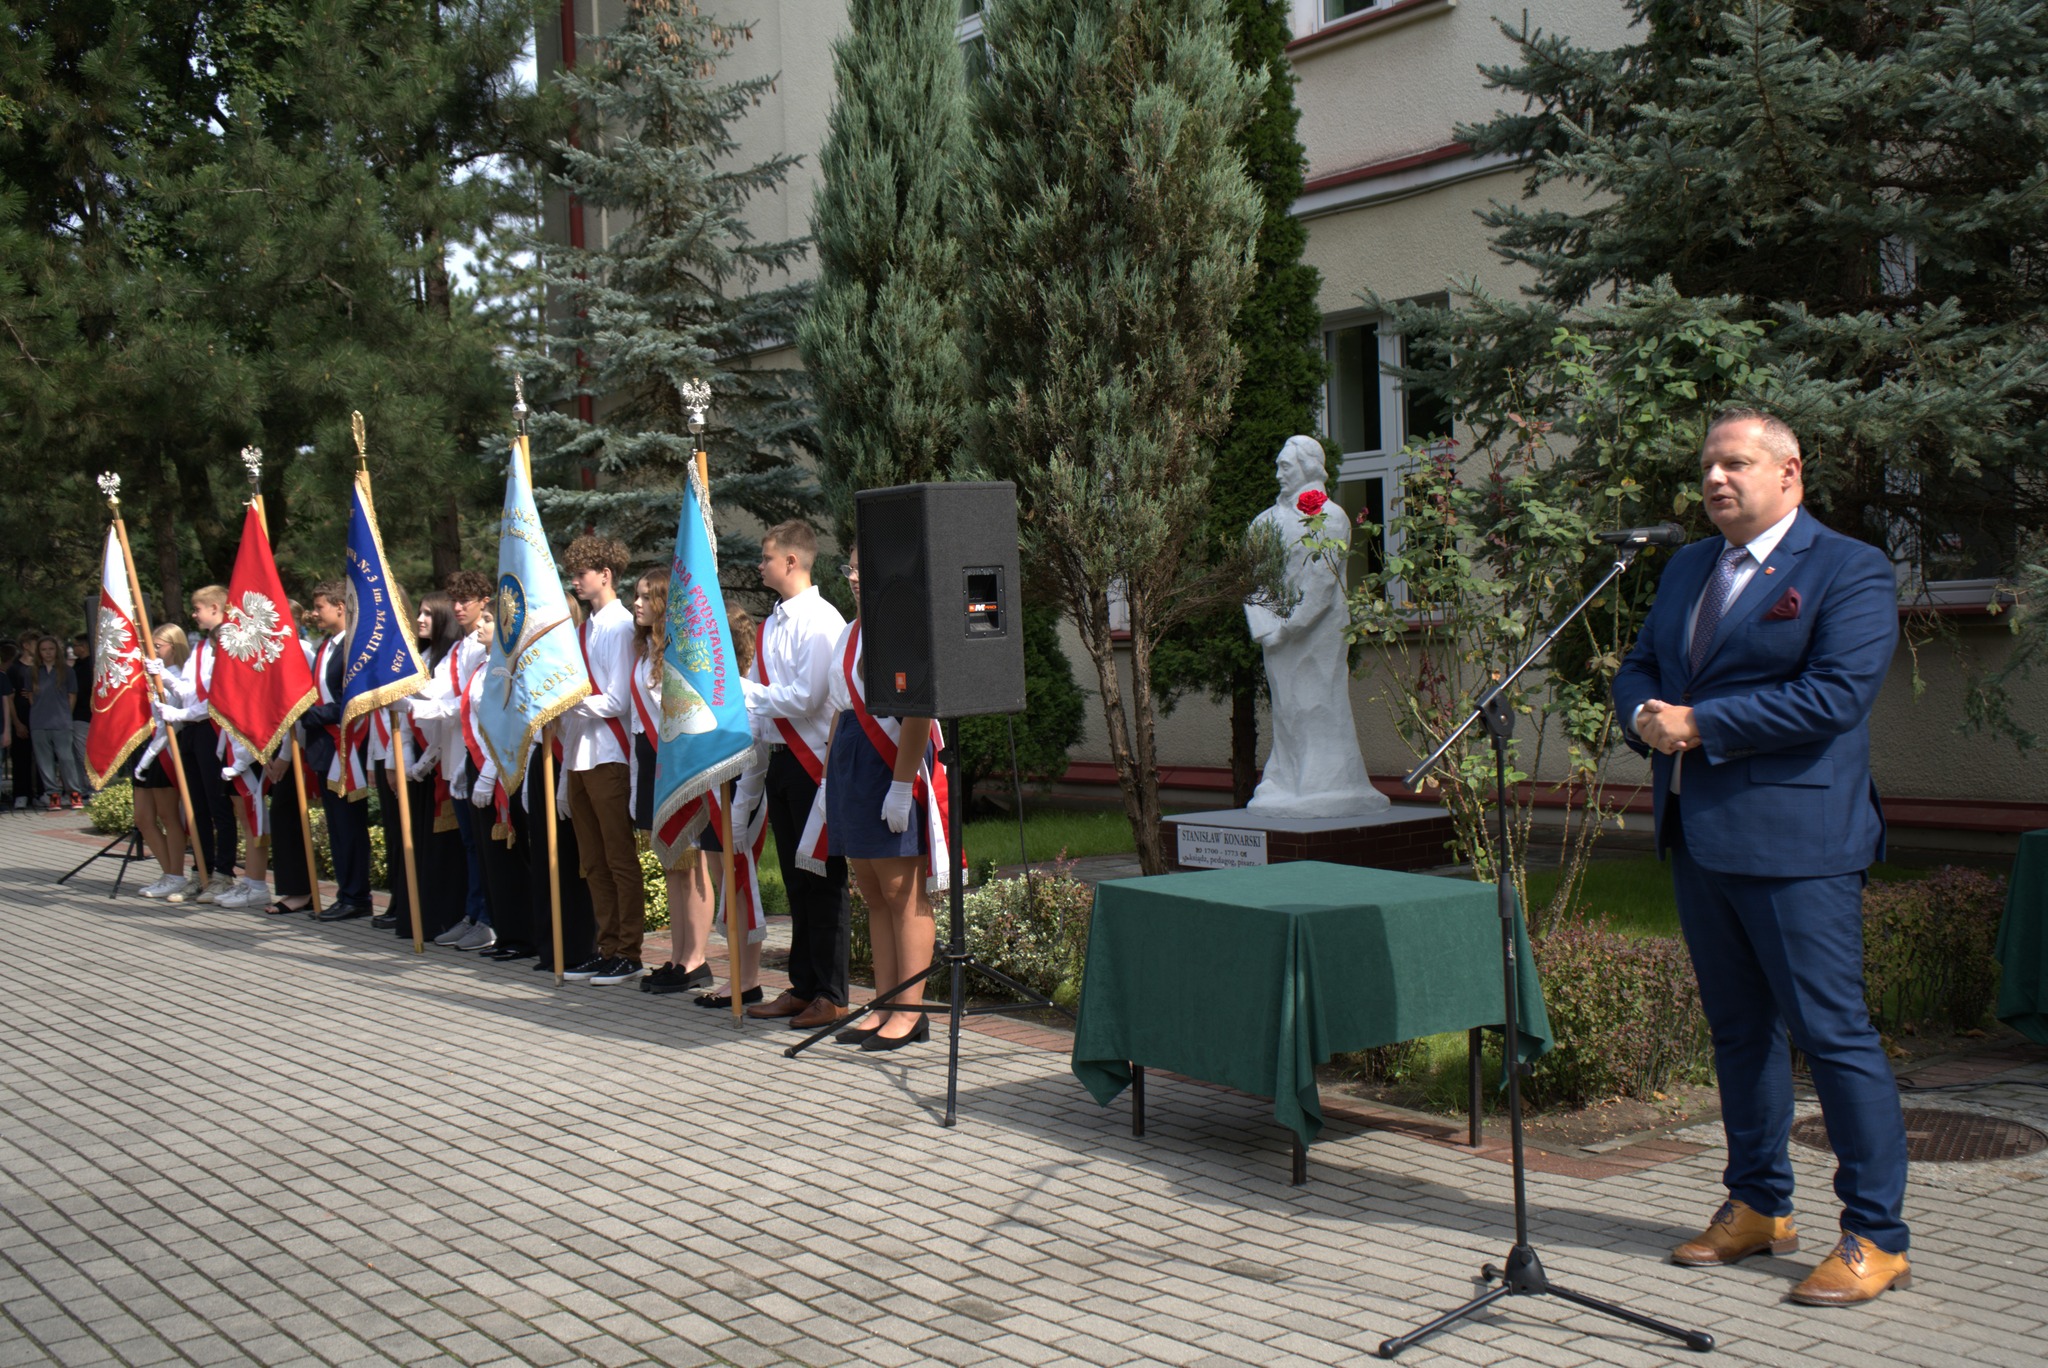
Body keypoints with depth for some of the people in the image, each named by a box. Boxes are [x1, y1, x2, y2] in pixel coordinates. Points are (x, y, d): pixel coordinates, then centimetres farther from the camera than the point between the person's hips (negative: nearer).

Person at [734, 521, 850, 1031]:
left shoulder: (821, 622, -12)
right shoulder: (771, 625, 14)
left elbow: (805, 698, -20)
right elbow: (757, 702, 14)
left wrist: (749, 690, -8)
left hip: (813, 763, -8)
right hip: (779, 759, 8)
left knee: (822, 880, -3)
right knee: (795, 879, 13)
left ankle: (831, 996, 3)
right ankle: (802, 987, 21)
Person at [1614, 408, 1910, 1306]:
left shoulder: (1850, 572, -6)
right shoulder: (1687, 569, 17)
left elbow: (1835, 695, -18)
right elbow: (1637, 666, 19)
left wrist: (1700, 722, -17)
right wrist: (1646, 715, -5)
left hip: (1793, 840, -7)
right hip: (1698, 833, 8)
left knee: (1832, 1031, -5)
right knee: (1738, 1029, 15)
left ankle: (1876, 1239, 4)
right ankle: (1758, 1207, 28)